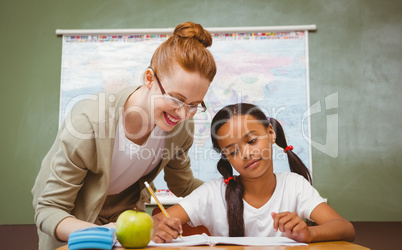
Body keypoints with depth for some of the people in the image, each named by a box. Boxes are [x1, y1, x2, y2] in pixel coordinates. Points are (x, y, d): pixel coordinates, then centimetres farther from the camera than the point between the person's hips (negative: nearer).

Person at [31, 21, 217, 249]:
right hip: (73, 221, -1)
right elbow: (49, 210, -27)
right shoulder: (89, 121, -33)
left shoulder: (181, 128, -19)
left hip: (125, 211, 2)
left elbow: (183, 185, -1)